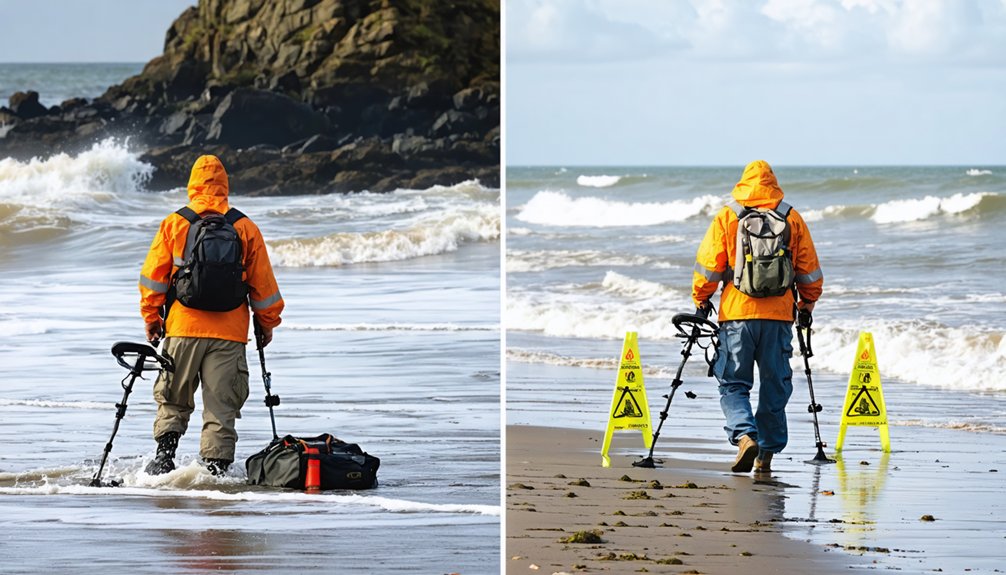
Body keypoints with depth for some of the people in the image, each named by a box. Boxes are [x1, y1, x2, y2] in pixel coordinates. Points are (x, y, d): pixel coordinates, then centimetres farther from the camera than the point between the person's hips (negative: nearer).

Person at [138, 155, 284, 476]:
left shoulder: (174, 224, 0)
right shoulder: (246, 228, 2)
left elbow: (153, 278, 1)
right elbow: (263, 284, 6)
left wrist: (151, 318, 13)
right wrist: (267, 325, 18)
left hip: (182, 329, 0)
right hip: (229, 334, 0)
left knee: (173, 401, 13)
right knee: (221, 407, 4)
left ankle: (164, 456, -2)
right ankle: (215, 470, -1)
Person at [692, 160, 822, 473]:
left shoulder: (726, 217, 1)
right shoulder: (793, 219, 6)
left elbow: (708, 263, -1)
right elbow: (808, 268, 10)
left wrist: (701, 300, 11)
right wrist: (808, 302, 24)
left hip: (737, 314, -2)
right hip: (779, 316, 2)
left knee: (733, 384, 4)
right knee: (775, 386, 12)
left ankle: (745, 436, -20)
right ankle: (767, 453, 13)